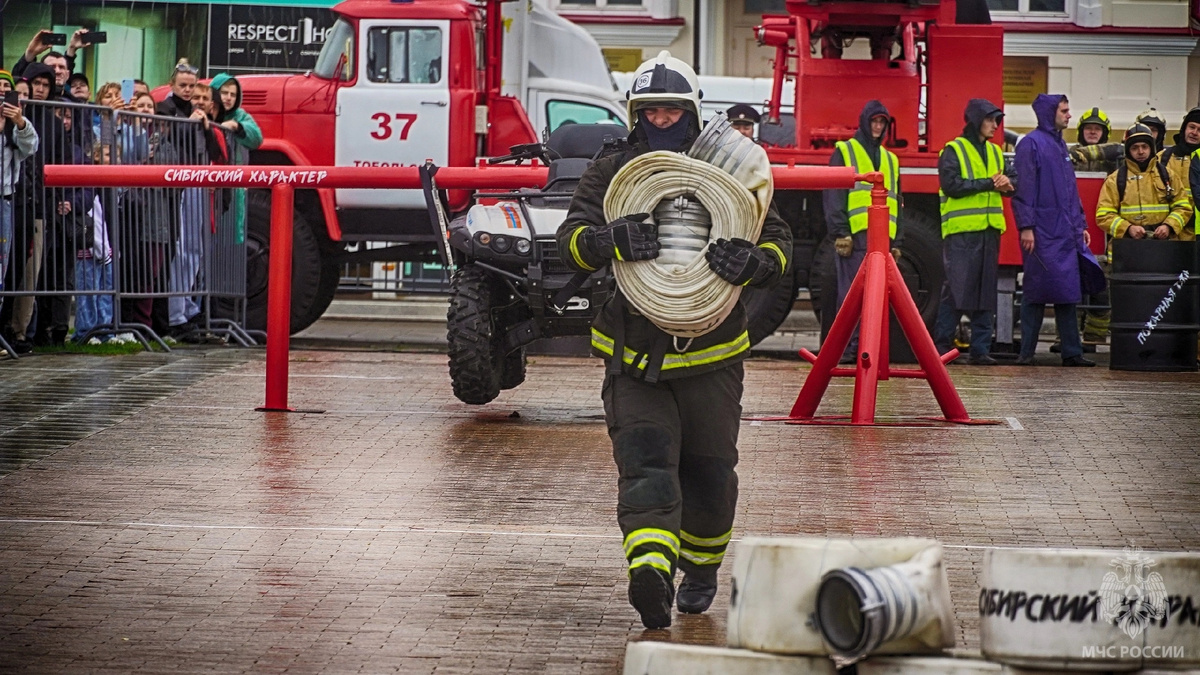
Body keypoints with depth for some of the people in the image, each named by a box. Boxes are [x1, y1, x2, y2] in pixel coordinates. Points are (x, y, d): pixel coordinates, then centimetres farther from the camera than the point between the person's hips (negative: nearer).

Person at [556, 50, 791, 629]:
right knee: (644, 462, -18)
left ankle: (701, 570, 34)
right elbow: (573, 242, -10)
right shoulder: (609, 175, 3)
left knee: (709, 474, 11)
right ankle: (650, 569, -36)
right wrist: (613, 238, -33)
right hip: (634, 355, -1)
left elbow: (776, 240, -1)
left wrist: (750, 261, -25)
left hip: (710, 354, 1)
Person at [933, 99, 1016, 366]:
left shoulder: (995, 152, 19)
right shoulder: (953, 151, -2)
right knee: (956, 290, -9)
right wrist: (989, 183, -14)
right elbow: (952, 184, -14)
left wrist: (1007, 183, -8)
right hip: (961, 231, -7)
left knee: (986, 291, 5)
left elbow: (1014, 180, 15)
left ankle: (980, 349, 7)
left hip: (989, 231, 7)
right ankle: (941, 345, -3)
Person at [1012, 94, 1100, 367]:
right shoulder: (1031, 144, -7)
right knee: (1037, 291, -5)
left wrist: (1081, 225, 19)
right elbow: (1024, 188, -12)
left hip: (1066, 233, 8)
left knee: (1068, 293, 6)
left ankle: (1072, 352, 8)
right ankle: (1026, 352, 0)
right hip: (1042, 233, -8)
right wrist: (1026, 227, -18)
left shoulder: (1060, 145, 18)